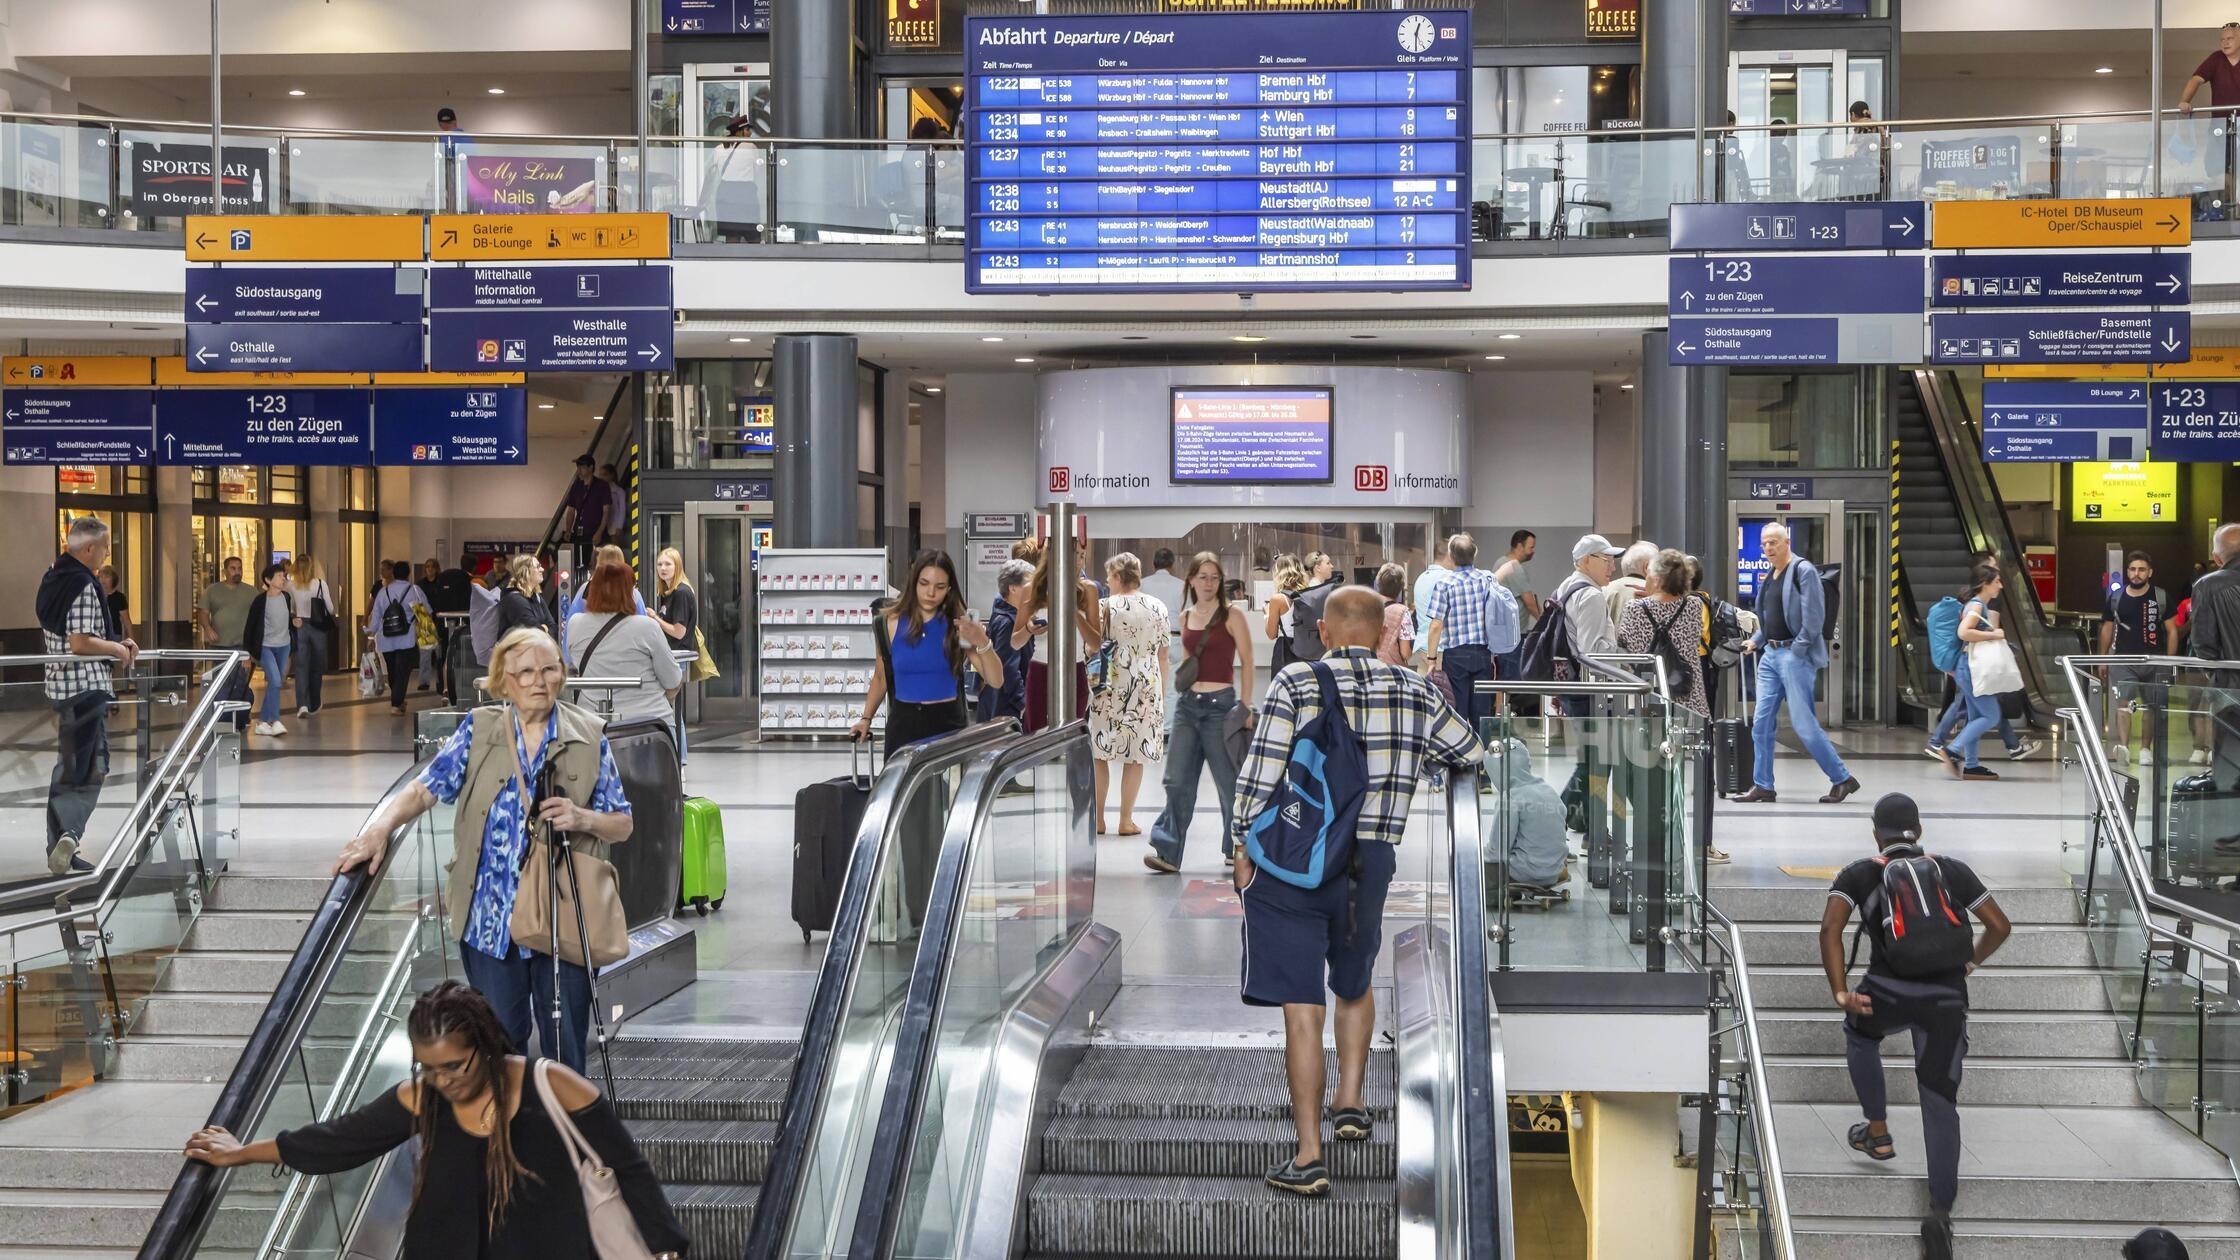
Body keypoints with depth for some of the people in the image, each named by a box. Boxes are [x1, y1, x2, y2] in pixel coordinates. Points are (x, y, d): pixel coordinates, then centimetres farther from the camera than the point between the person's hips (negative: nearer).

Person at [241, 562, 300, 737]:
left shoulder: (286, 597, 3)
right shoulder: (260, 601, -12)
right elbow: (250, 626, -6)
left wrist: (295, 622, -1)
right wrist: (248, 651, -6)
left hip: (284, 645, 6)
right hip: (266, 646, -6)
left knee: (275, 683, 8)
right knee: (275, 681, -18)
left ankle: (263, 721, 16)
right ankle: (274, 721, -13)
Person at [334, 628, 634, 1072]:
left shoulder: (589, 736, 2)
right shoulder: (477, 729, 3)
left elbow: (622, 825, 6)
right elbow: (424, 789, -4)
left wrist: (582, 819, -15)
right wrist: (380, 828, -21)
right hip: (489, 918, 1)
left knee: (565, 1046, 4)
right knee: (499, 1040, 11)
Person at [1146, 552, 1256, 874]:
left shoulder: (1232, 615, -4)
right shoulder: (1186, 616, 11)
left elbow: (1247, 662, -4)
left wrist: (1246, 706, -8)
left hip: (1220, 703, -5)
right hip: (1188, 703, 5)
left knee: (1228, 781, 5)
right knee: (1177, 780, -3)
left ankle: (1237, 847, 20)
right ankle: (1168, 851, -5)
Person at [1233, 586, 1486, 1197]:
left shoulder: (1296, 684, -6)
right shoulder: (1414, 693, 2)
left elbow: (1259, 777, -9)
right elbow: (1474, 754, 12)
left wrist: (1244, 849, 0)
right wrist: (1426, 761, 30)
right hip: (1370, 861, 3)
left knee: (1301, 1007, -1)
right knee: (1355, 985, 29)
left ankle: (1309, 1157, 0)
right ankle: (1349, 1102, 29)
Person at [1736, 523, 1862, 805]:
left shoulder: (1803, 570, -9)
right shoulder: (1770, 576, 16)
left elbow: (1814, 617, -14)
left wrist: (1797, 649, -16)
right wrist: (1756, 641, 15)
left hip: (1795, 655, -8)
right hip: (1770, 655, 8)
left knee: (1803, 723, -8)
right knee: (1761, 723, 5)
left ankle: (1842, 779, 2)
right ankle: (1762, 786, 11)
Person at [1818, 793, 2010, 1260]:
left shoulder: (1859, 874, 11)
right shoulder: (1952, 870, 17)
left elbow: (1830, 928, -5)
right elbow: (1999, 926, 16)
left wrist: (1840, 993, -7)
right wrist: (1971, 962, 33)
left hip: (1888, 991, -1)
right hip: (1947, 998, 1)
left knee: (1860, 1032, 35)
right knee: (1941, 1102, 5)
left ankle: (1878, 1133, 36)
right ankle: (1940, 1212, -9)